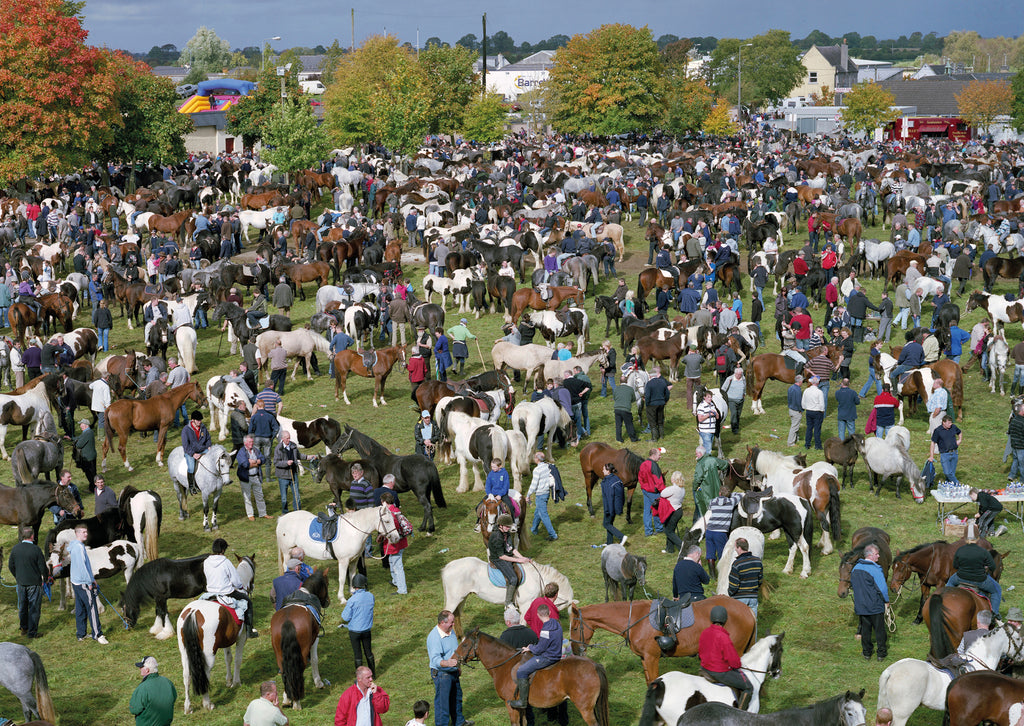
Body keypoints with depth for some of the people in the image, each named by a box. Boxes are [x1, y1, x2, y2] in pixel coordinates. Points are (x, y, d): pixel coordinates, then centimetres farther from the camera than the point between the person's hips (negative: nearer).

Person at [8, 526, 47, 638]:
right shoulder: (36, 549, -17)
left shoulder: (15, 549, -3)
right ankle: (32, 632, 8)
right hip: (34, 583, -5)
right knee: (34, 608, 5)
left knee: (22, 606, 19)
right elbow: (42, 567, -12)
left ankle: (24, 628, 31)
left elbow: (10, 566, 6)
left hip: (21, 583, 5)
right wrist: (45, 577, 7)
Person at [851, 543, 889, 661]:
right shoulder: (875, 570, -20)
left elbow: (852, 584, 14)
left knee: (865, 629, 16)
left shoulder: (855, 568, 3)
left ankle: (866, 653, 23)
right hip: (875, 606, -6)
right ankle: (881, 653, 16)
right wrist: (886, 601, -2)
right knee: (879, 629, 9)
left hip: (860, 606, 6)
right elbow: (883, 588, -18)